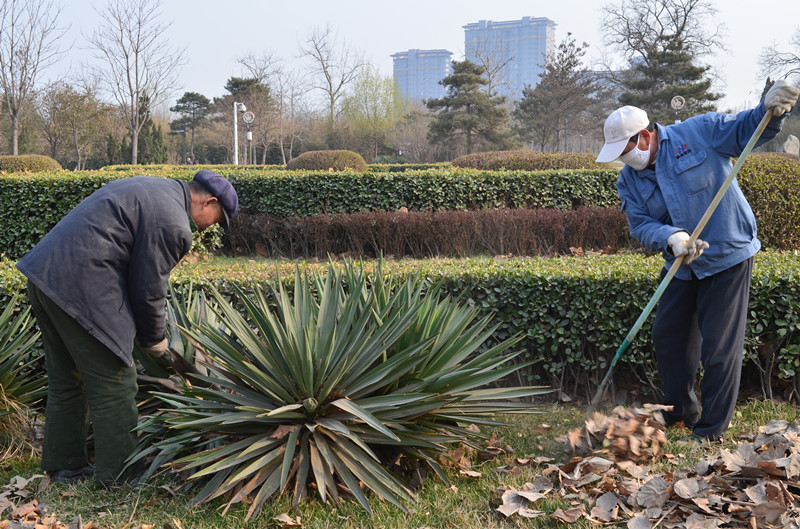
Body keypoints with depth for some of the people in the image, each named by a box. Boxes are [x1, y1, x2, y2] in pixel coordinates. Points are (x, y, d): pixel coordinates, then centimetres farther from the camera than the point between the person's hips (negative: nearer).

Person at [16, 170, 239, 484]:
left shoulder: (154, 188, 19)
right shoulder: (173, 225, -12)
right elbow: (148, 289, -9)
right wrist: (155, 339, 8)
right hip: (80, 287, -11)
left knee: (65, 379, 20)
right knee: (113, 383, 2)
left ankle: (63, 466, 31)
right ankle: (120, 472, 12)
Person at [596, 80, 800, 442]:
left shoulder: (698, 133, -10)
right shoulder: (628, 181, 2)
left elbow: (746, 129, -6)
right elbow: (640, 225, -7)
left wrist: (770, 110, -27)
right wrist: (671, 238, -27)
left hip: (727, 256, -6)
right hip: (681, 267, 6)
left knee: (719, 345, -2)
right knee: (667, 337, 14)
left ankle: (712, 429, 11)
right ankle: (681, 412, 34)